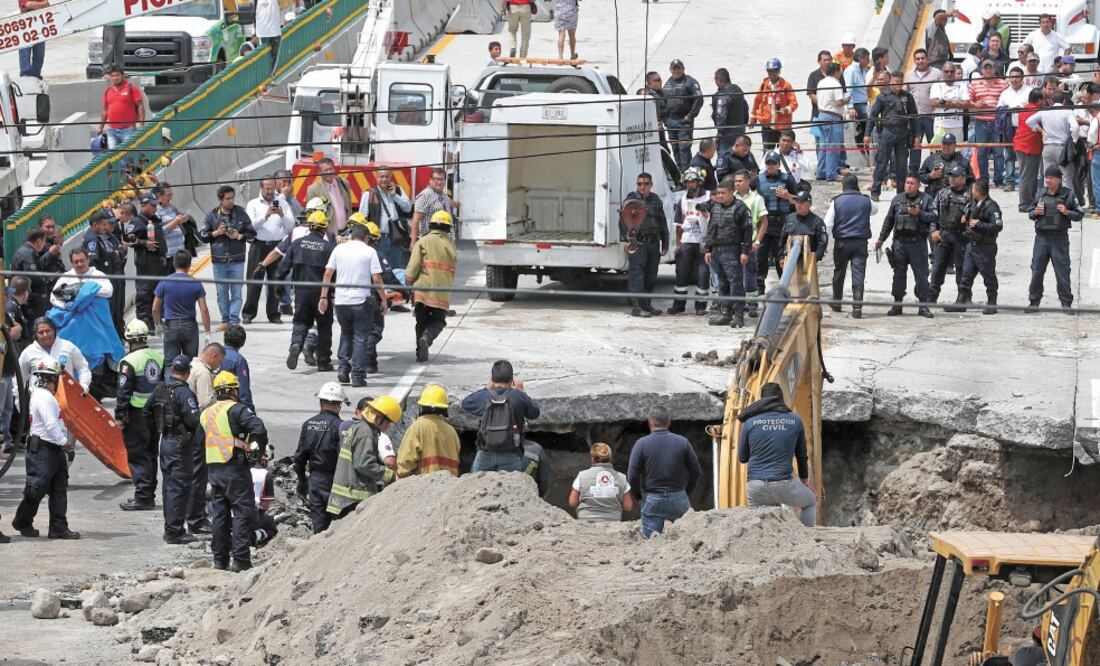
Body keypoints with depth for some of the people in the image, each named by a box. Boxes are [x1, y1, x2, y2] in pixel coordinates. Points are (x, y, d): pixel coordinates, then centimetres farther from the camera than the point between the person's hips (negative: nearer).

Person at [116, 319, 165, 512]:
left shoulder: (129, 362, -14)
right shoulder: (159, 358, 8)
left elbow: (124, 392, -15)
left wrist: (119, 416, -9)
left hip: (137, 414, -7)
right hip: (156, 413, 7)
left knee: (137, 456, -3)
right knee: (151, 454, 15)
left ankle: (143, 497, -6)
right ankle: (149, 495, 21)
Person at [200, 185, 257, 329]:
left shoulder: (241, 213, 2)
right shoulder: (212, 215, 2)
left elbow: (252, 234, 8)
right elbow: (202, 235, 7)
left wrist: (239, 236, -11)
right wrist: (216, 233, -9)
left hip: (237, 260, -1)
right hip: (219, 261, 1)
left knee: (236, 292, -3)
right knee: (222, 293, 6)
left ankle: (234, 321, 0)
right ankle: (225, 320, 14)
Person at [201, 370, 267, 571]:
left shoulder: (205, 414, 15)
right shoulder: (236, 409, -10)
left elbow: (201, 443, 21)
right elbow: (258, 428, -22)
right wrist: (261, 447, -5)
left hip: (213, 469, 7)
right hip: (235, 467, -7)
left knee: (219, 514, 12)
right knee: (243, 512, -4)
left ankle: (220, 559, 14)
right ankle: (240, 560, -10)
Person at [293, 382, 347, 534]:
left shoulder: (308, 424, 5)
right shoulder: (338, 426, -14)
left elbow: (299, 456, 10)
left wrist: (301, 481, 20)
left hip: (315, 479, 5)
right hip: (332, 480, -5)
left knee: (318, 521, 10)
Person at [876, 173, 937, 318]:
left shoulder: (926, 199, 3)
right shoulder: (897, 200, 11)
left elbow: (934, 216, -6)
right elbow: (888, 220, 16)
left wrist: (919, 213, -18)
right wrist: (881, 239, 15)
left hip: (918, 243, -3)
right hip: (900, 242, 3)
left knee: (921, 274, -2)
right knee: (899, 274, 6)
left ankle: (923, 305, 3)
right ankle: (897, 304, 13)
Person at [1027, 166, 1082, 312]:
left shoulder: (1068, 194, -1)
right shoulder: (1040, 194, 8)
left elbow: (1079, 215, 1)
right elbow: (1030, 214, 18)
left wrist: (1067, 212, -16)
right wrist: (1035, 213, -5)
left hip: (1059, 238, -3)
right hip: (1042, 237, 3)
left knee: (1062, 271, 0)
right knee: (1037, 271, 5)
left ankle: (1066, 303, 8)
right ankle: (1034, 301, 16)